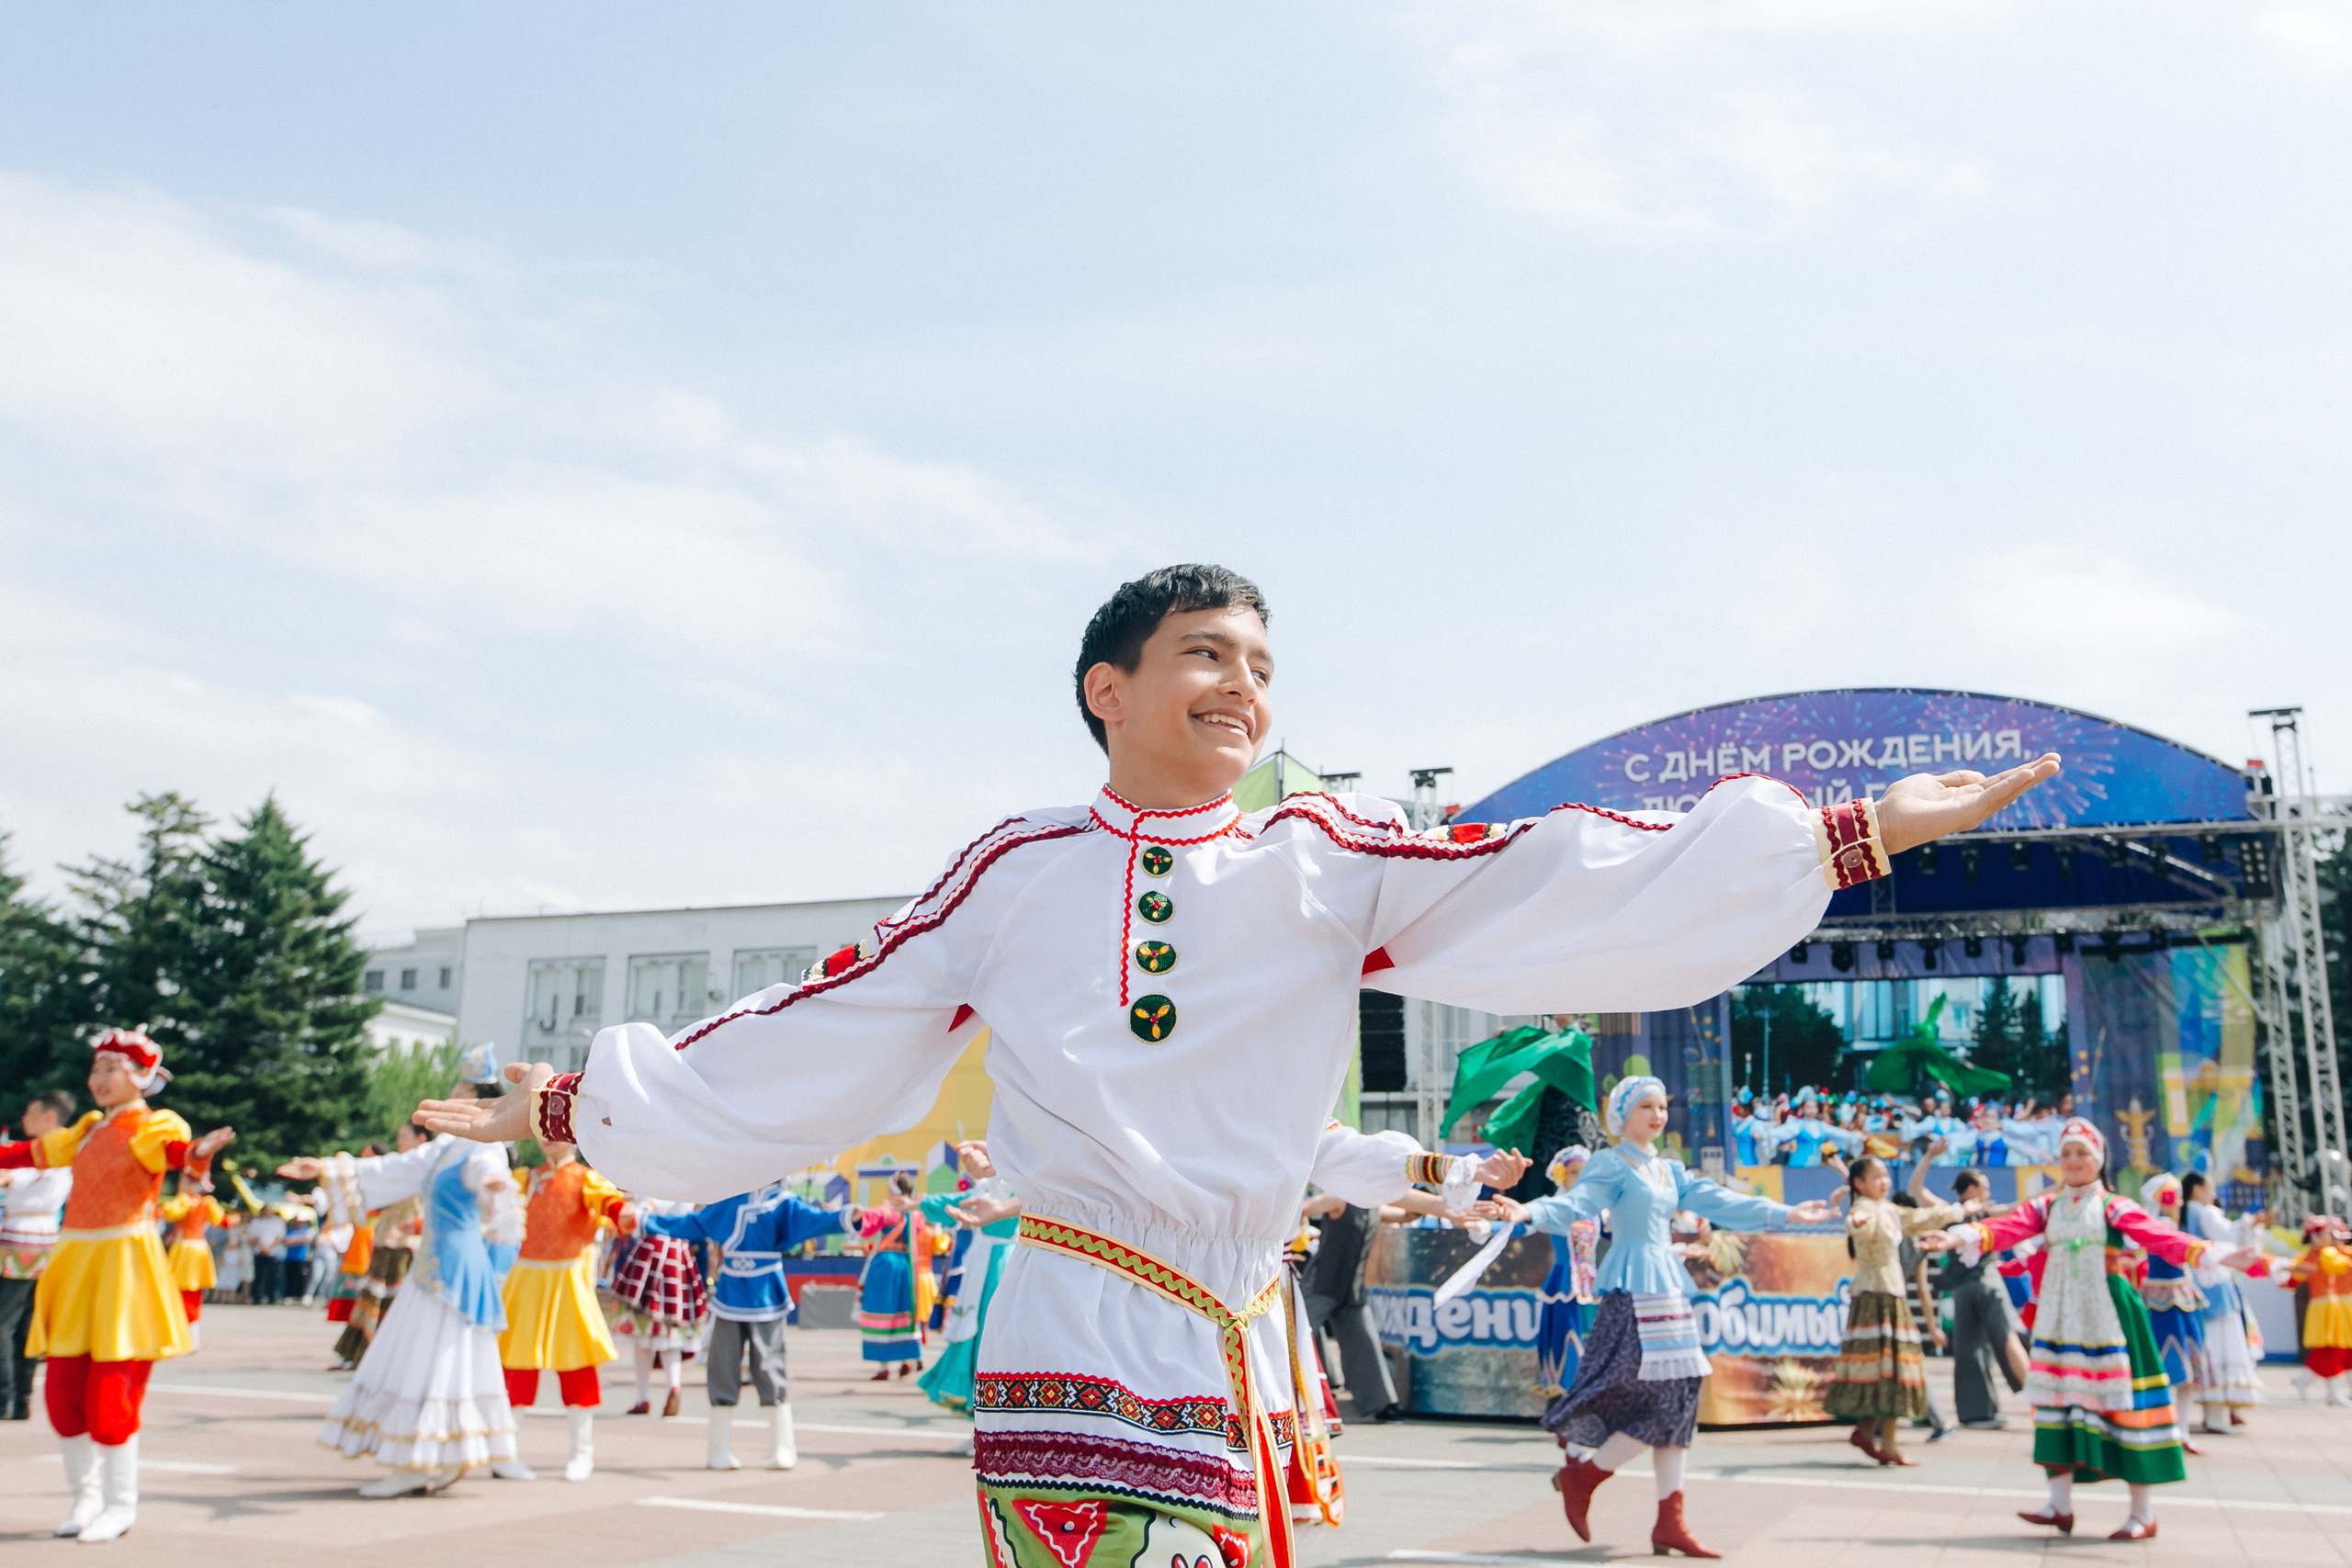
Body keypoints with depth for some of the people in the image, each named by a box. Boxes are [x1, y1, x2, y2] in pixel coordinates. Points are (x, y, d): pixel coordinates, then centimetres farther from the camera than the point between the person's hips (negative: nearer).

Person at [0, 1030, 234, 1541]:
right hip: (75, 1266, 7)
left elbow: (175, 1149, -28)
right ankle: (86, 1496, 24)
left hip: (122, 1268, -7)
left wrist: (197, 1154, -50)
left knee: (109, 1392, -6)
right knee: (61, 1390, 7)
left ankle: (121, 1504, 9)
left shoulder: (155, 1125, -6)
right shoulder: (89, 1129, 15)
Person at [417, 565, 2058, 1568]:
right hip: (1081, 1354, -2)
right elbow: (810, 1041, 10)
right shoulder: (1017, 873, 5)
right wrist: (574, 1101, 12)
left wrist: (1847, 832, -11)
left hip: (1236, 1369, 2)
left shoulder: (1328, 860, 6)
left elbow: (1559, 892, -4)